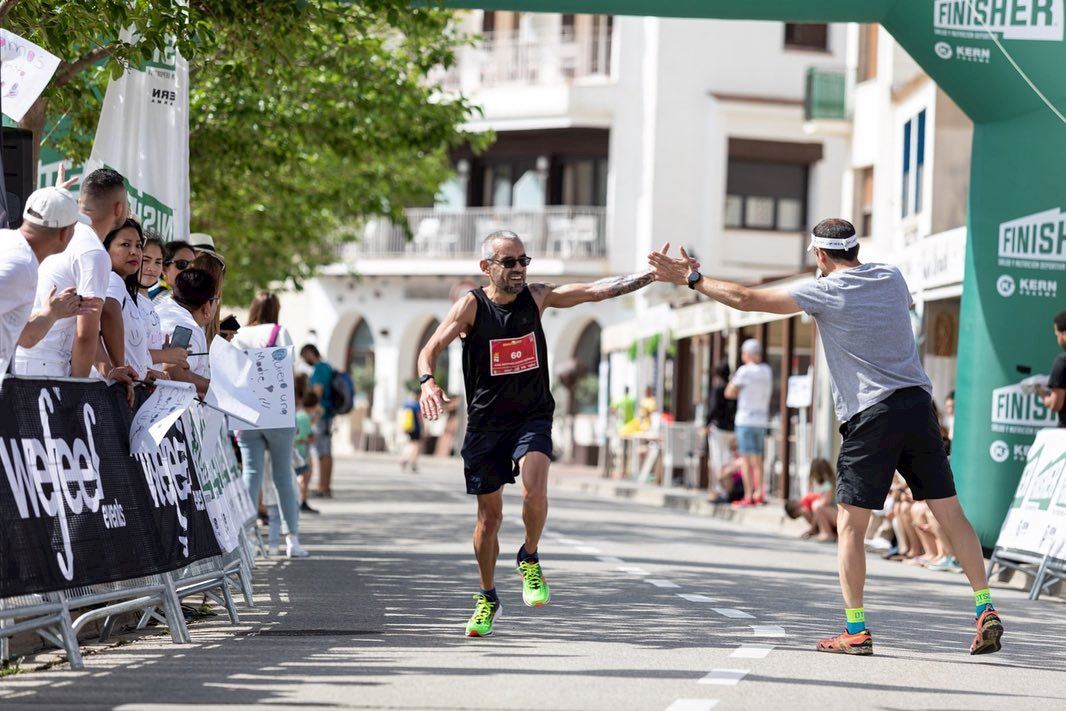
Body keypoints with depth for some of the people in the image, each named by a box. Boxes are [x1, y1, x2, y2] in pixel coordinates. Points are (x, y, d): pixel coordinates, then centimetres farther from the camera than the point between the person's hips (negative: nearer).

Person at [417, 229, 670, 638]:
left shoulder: (537, 298, -1)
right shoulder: (471, 306, -9)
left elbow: (597, 291, -3)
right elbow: (430, 349, -16)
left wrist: (652, 275, -12)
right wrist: (428, 382, -38)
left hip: (532, 417, 1)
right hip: (485, 422, -1)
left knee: (534, 490, -26)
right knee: (489, 516, 6)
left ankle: (530, 559, 2)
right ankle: (487, 598, 27)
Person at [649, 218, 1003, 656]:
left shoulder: (825, 291, -3)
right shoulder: (891, 278, 12)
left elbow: (746, 299, -2)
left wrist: (692, 278, 9)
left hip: (872, 415, -5)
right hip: (918, 405, 5)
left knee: (849, 523, 3)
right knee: (950, 513, 6)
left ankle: (856, 631, -1)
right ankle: (985, 611, -1)